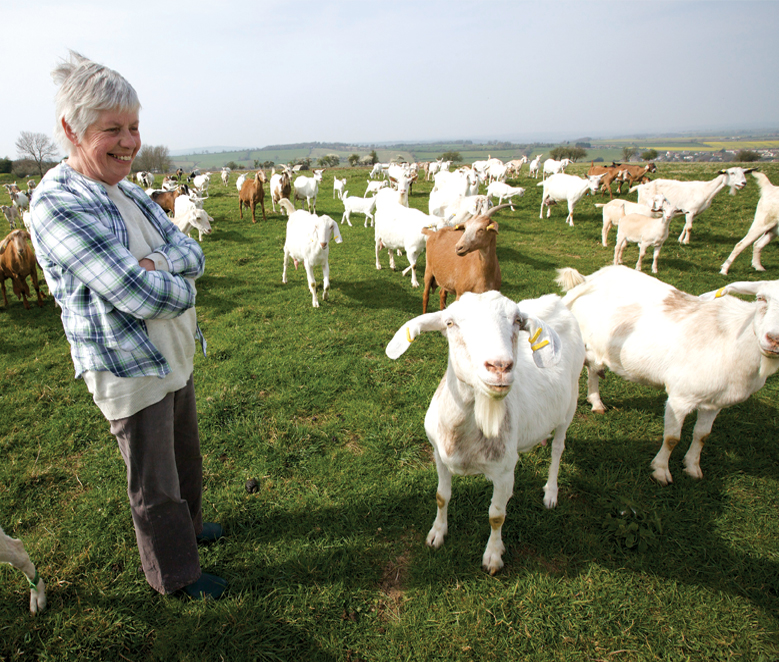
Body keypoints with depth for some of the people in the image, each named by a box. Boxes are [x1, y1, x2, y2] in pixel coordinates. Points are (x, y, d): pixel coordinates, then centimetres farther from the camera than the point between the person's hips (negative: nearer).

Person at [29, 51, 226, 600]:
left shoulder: (131, 194, 7)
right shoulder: (58, 204, -20)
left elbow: (193, 255, 0)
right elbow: (138, 297, -27)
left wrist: (153, 264, -19)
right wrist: (183, 286, -9)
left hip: (177, 357, 8)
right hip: (129, 372, -8)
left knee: (186, 458, 25)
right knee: (154, 483, 11)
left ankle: (188, 526, 50)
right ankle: (176, 573, 33)